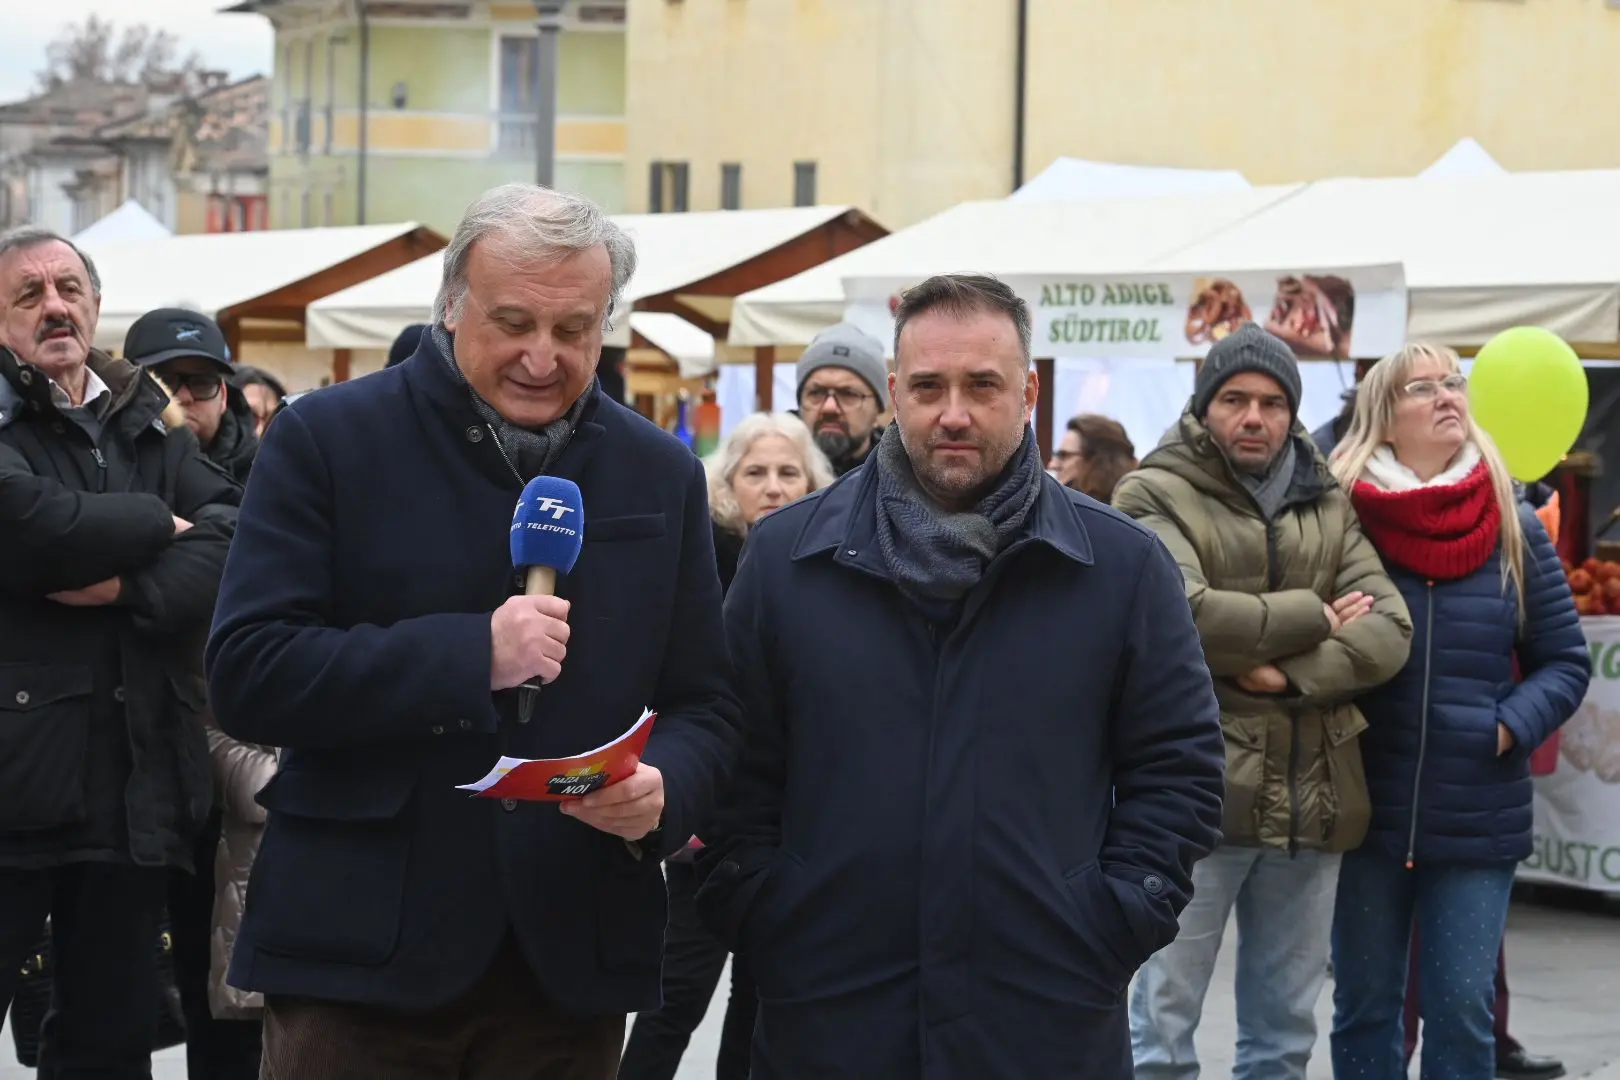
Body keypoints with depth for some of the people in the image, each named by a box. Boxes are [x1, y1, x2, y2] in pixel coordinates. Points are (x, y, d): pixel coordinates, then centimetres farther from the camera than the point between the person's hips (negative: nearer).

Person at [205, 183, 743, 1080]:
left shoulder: (662, 474, 9)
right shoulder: (327, 441, -2)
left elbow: (705, 705, 12)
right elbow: (246, 675, -10)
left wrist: (664, 787, -11)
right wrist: (470, 654, -19)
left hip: (573, 962, 3)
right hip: (358, 947, -3)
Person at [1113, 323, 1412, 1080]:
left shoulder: (1328, 508, 13)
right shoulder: (1156, 497, -3)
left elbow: (1389, 630, 1)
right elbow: (1182, 613, -20)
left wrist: (1294, 674, -15)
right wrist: (1316, 618, -9)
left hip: (1310, 800, 5)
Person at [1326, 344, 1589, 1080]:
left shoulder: (1514, 529, 2)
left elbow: (1565, 660, 7)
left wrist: (1510, 727, -8)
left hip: (1479, 820, 1)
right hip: (1365, 812, -1)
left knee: (1462, 1012, 3)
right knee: (1364, 1009, 9)